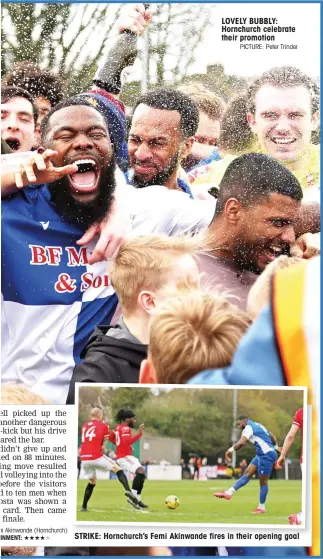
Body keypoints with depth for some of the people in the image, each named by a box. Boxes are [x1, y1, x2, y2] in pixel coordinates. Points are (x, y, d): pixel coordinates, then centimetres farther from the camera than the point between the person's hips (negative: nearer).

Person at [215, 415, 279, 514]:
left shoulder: (249, 427, -12)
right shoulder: (257, 426, 17)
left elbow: (241, 443, -27)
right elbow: (272, 437, 26)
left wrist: (230, 450, -17)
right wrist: (275, 447, 34)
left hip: (267, 455, -10)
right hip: (262, 454, 10)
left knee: (263, 481, 0)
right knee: (247, 473, 4)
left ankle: (261, 507, 9)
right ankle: (229, 493, 1)